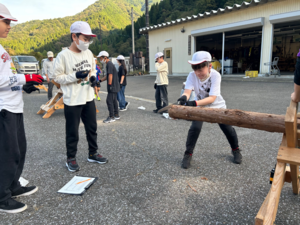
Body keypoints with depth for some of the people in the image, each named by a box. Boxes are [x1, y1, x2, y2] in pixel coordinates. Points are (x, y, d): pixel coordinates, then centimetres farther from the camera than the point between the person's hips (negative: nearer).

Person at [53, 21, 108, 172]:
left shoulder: (88, 53, 5)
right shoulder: (63, 55, -13)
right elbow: (57, 77, -10)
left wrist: (93, 77, -4)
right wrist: (75, 76, -21)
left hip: (88, 99, 6)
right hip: (72, 102, -6)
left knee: (92, 128, 15)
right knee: (72, 132, 6)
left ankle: (93, 154, 32)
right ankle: (71, 159, 25)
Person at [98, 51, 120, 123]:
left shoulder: (109, 64, -14)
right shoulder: (109, 64, 17)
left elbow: (110, 76, -19)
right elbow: (107, 76, 23)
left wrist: (109, 85, -18)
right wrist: (100, 80, 19)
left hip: (112, 87, -10)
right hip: (114, 87, 10)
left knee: (109, 101, -7)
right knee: (114, 100, 14)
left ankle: (111, 117, -2)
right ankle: (116, 115, 23)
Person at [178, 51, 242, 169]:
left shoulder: (215, 75, -29)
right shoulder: (192, 76, -22)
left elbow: (212, 98, -37)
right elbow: (187, 91, -34)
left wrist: (194, 103, -52)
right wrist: (183, 98, -58)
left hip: (217, 106, -1)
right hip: (200, 106, 1)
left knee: (227, 128, 2)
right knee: (195, 128, -16)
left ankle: (236, 149, 32)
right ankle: (188, 154, 2)